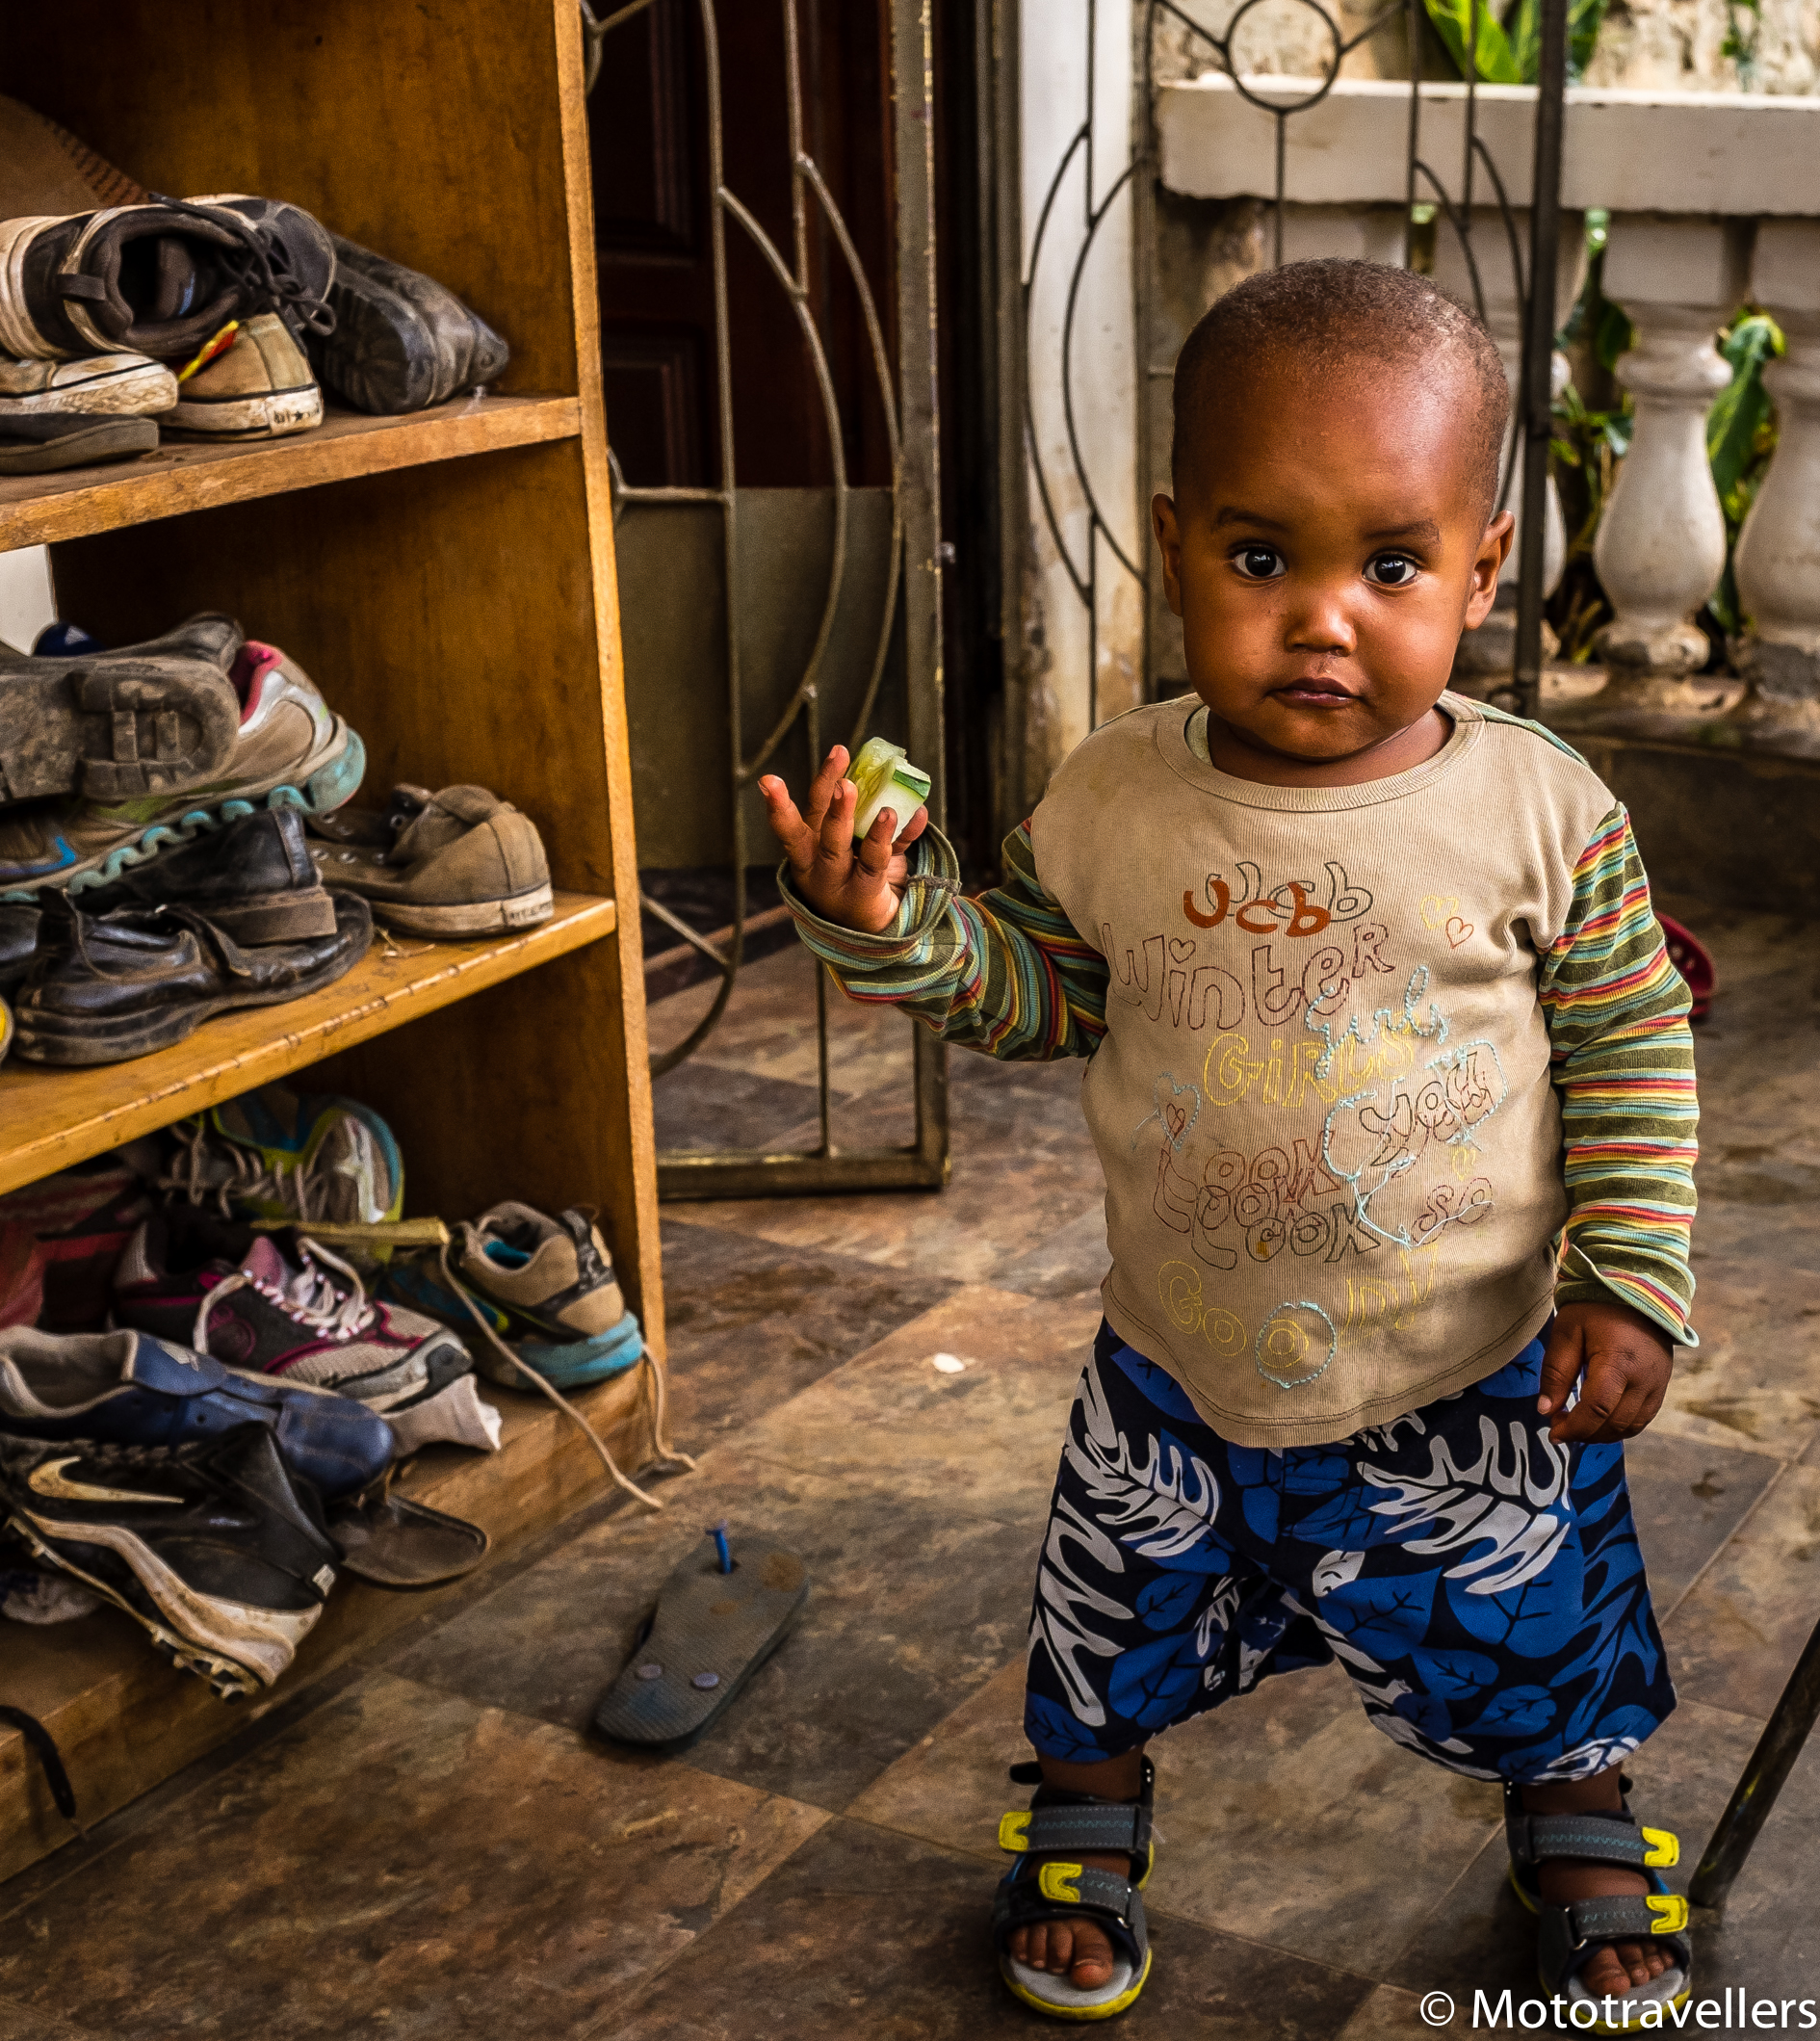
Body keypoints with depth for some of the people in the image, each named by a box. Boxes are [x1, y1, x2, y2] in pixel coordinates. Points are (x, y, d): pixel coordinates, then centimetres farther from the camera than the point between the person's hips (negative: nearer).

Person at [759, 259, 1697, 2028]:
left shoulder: (1540, 813, -16)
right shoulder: (1111, 803, -12)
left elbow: (1631, 1046, -6)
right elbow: (1033, 997, 2)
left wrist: (1629, 1282, -10)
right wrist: (896, 921, -16)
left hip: (1475, 1381, -1)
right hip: (1181, 1373, 1)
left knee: (1542, 1653, 20)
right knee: (1111, 1633, 20)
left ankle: (1580, 1838, 51)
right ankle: (1085, 1815, 51)